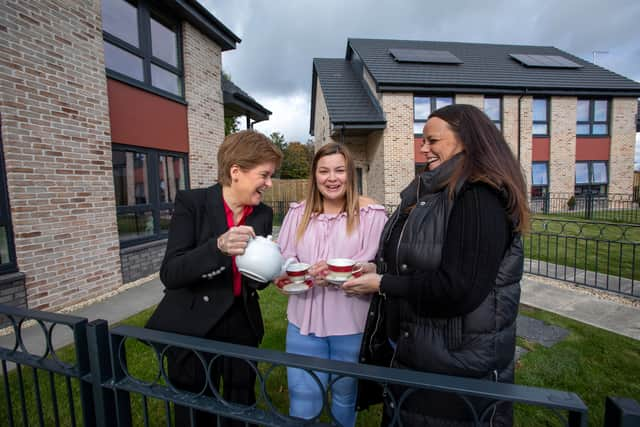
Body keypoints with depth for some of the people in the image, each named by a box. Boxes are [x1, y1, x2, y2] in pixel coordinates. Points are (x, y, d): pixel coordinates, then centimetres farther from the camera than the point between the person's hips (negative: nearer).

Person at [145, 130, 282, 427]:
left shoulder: (263, 214, -2)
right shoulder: (191, 202, -14)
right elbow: (170, 274, -19)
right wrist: (219, 246, -35)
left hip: (241, 327, 4)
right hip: (193, 330, -3)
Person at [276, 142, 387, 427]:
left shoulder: (371, 213, -8)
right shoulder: (298, 213, 2)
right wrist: (305, 273, -18)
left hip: (351, 325, -1)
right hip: (305, 321, 2)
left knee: (345, 395, 23)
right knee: (302, 402, 13)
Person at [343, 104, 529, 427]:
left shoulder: (481, 200, -21)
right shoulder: (432, 192, 6)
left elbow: (457, 291, -28)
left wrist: (382, 284, -20)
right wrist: (374, 268, 0)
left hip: (457, 364, -8)